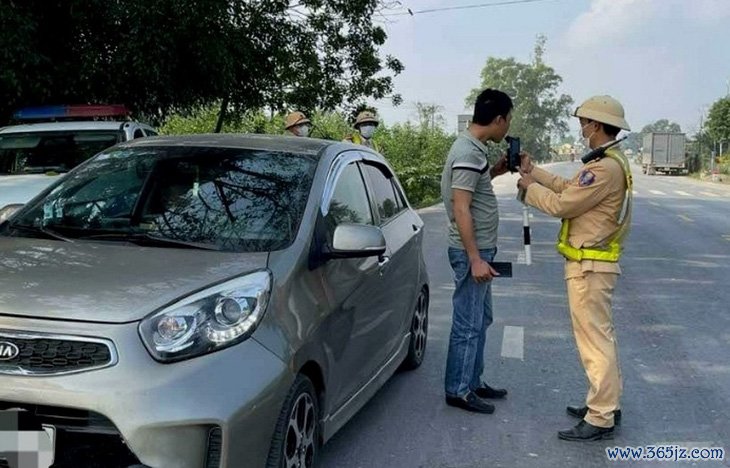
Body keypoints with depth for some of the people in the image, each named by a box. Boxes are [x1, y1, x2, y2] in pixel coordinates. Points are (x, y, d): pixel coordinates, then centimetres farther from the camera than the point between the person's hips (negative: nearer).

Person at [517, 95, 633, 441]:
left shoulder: (605, 168, -21)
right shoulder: (610, 162, 13)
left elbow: (561, 204, -18)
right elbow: (570, 188, 18)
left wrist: (530, 188, -2)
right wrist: (534, 172, 19)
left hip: (589, 266, -11)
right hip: (595, 263, 11)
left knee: (595, 339, -6)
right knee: (601, 335, 17)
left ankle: (600, 420, 1)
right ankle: (607, 403, 28)